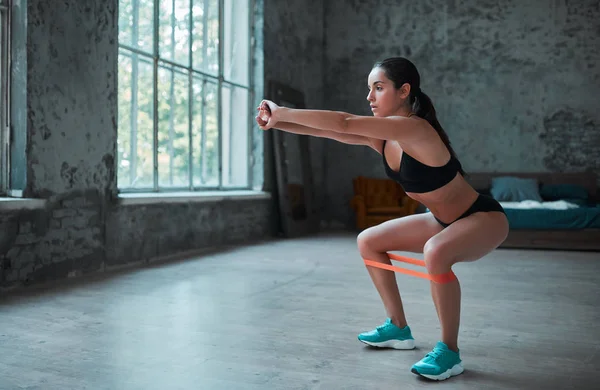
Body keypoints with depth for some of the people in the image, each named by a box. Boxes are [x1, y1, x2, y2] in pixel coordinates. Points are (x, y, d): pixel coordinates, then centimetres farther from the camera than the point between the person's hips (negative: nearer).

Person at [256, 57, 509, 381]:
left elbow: (343, 123, -37)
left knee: (436, 252, -39)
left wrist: (284, 112, -31)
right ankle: (398, 329, 18)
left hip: (484, 219, -9)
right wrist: (277, 122, -22)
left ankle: (449, 352, -18)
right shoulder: (381, 137, -5)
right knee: (368, 242, 8)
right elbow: (327, 131, -10)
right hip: (444, 220, 9)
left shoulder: (415, 128, -30)